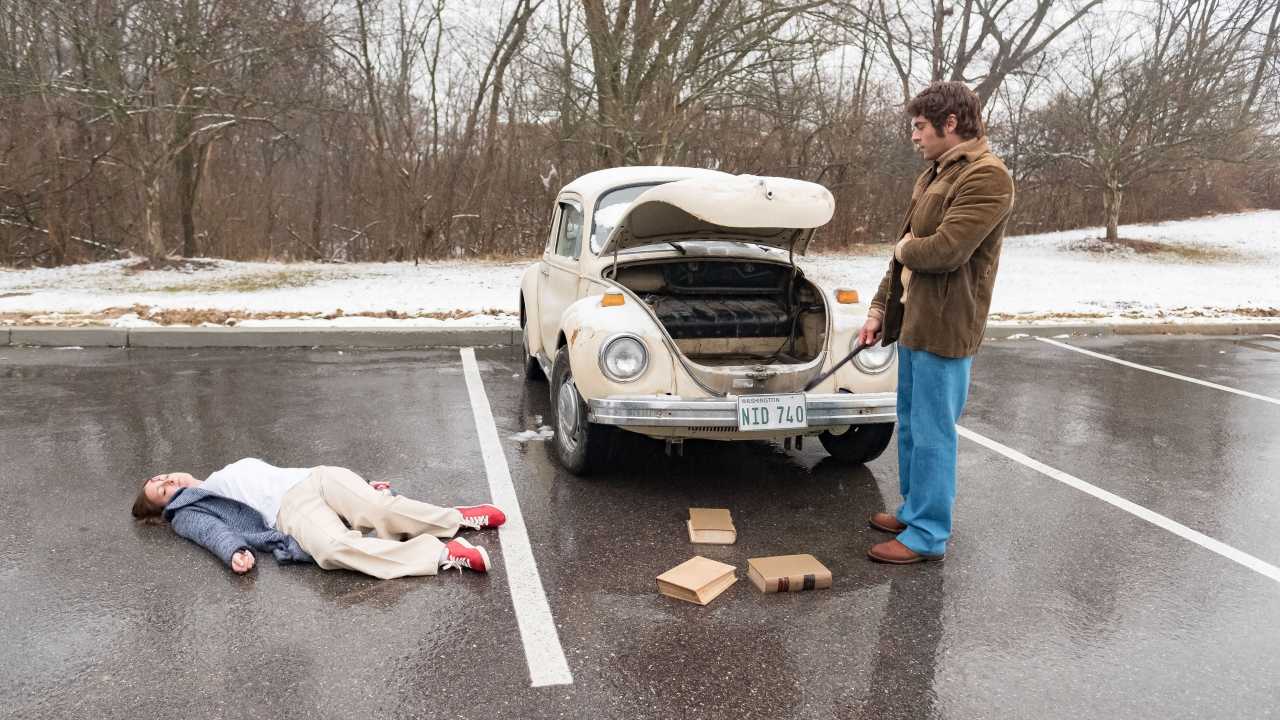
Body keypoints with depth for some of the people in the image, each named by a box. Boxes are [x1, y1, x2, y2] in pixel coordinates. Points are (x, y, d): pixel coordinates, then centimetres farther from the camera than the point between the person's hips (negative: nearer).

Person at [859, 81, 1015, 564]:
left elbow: (944, 251, -26)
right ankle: (913, 511, 33)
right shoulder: (935, 173, 15)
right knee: (911, 426, 18)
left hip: (944, 329, -9)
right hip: (913, 323, 10)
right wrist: (879, 308, 18)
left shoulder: (986, 177, -16)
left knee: (932, 432, -1)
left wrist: (906, 249, -5)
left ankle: (928, 535, 10)